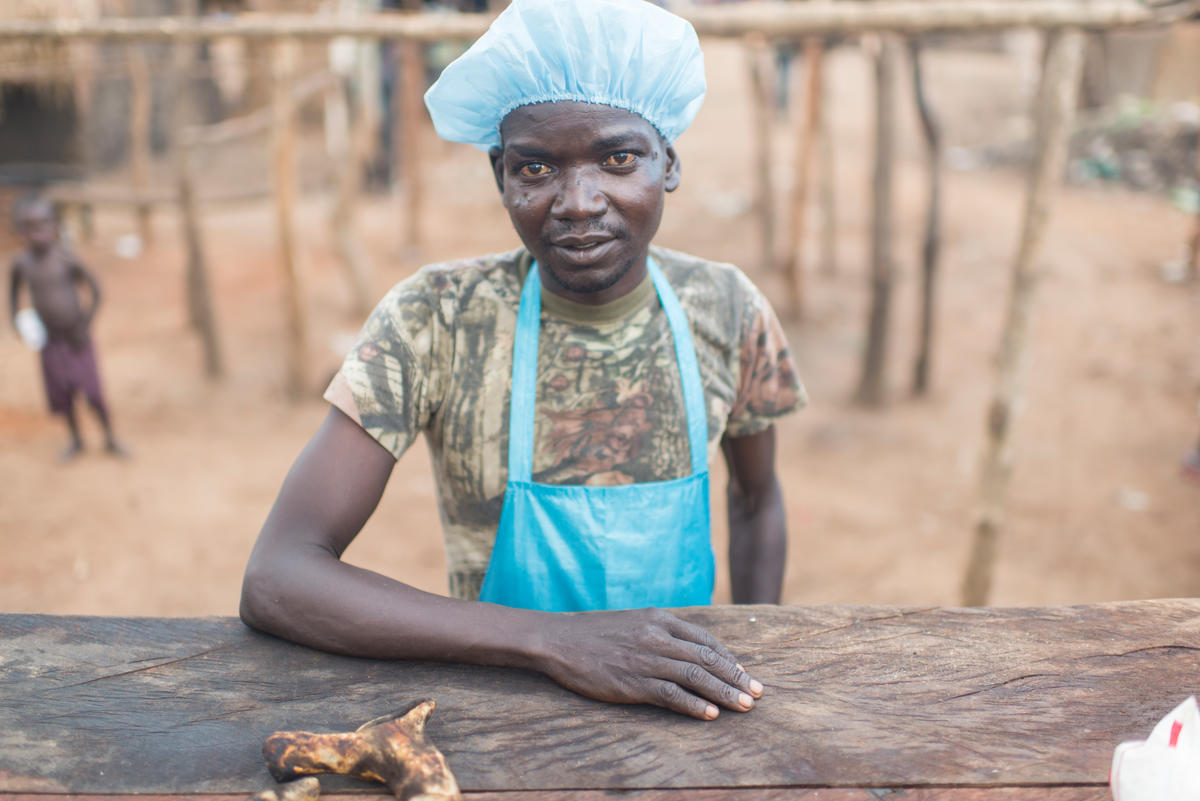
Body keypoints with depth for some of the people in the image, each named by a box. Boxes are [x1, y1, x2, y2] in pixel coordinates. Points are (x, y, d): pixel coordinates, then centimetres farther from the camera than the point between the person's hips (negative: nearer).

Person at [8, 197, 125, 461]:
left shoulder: (66, 259, -17)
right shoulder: (22, 262, -6)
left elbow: (96, 290, -8)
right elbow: (14, 288, 14)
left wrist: (85, 325, -12)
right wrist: (13, 317, 2)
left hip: (77, 338, -3)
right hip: (50, 341, 3)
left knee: (93, 393, -1)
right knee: (61, 395, 11)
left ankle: (110, 439, 20)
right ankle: (76, 440, 33)